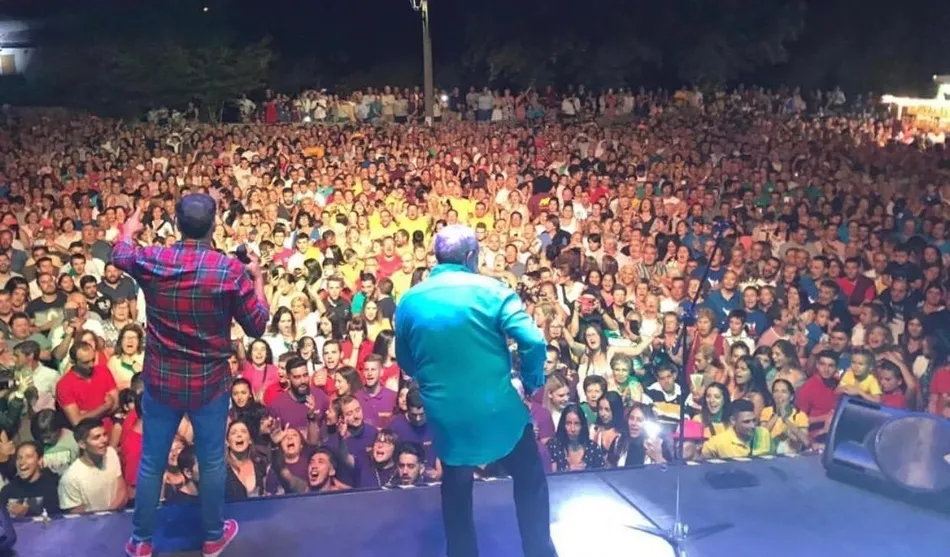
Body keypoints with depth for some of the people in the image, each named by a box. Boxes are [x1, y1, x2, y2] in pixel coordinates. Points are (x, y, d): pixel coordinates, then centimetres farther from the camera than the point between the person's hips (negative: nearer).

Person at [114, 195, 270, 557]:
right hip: (210, 383, -2)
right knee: (212, 462, 16)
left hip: (160, 381, 2)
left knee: (151, 462, 17)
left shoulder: (151, 260, -10)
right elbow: (257, 326, -8)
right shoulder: (231, 271, -18)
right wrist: (257, 278, 5)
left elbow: (119, 254, 17)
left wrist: (131, 226, 38)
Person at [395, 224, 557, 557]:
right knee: (529, 480, 20)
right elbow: (534, 342, -18)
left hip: (445, 415, 3)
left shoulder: (409, 302, 1)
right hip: (497, 409, -3)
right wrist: (532, 381, 0)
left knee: (456, 490, 25)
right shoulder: (491, 290, -10)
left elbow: (405, 363, 11)